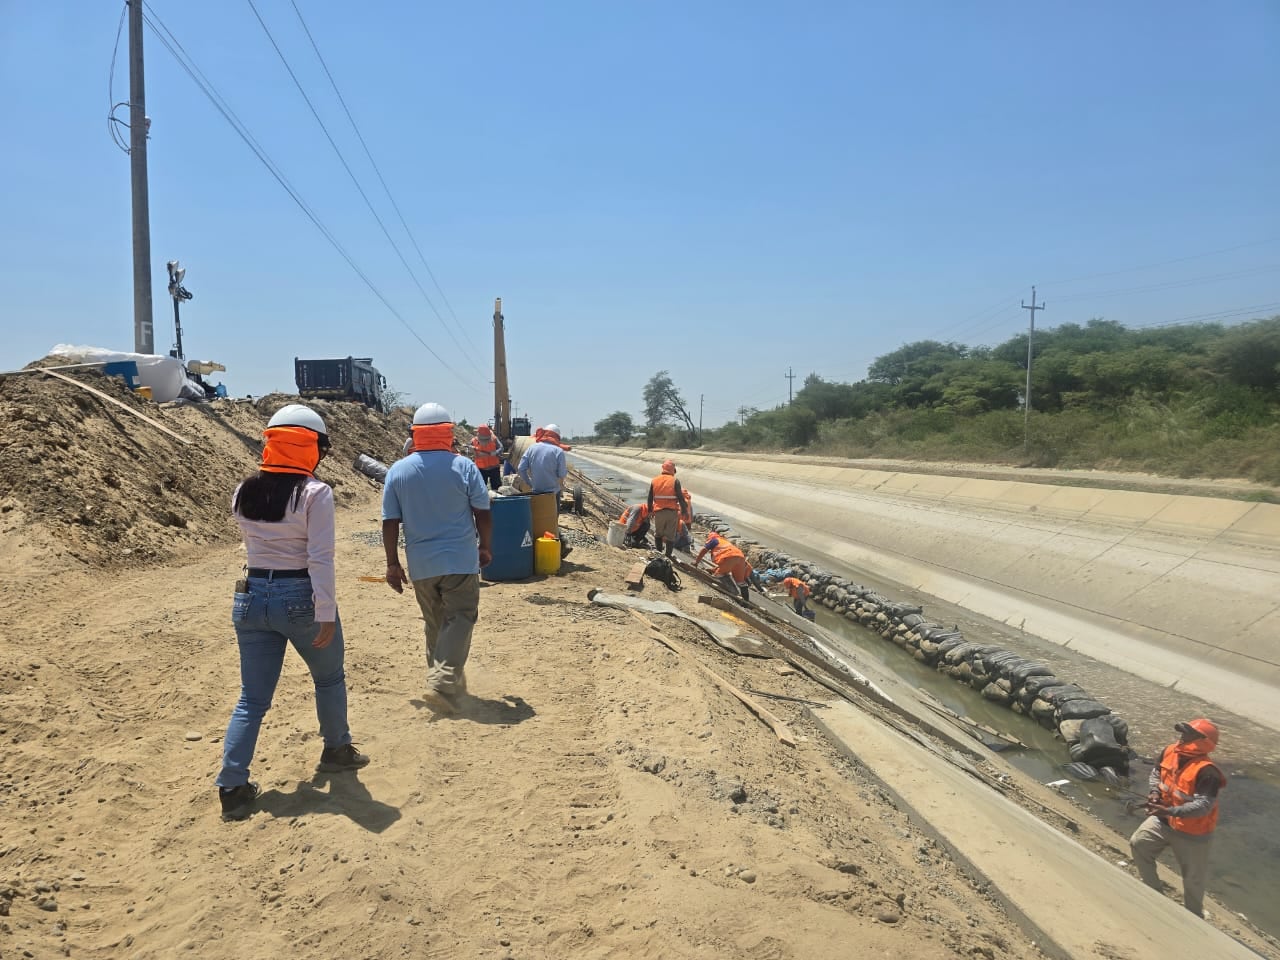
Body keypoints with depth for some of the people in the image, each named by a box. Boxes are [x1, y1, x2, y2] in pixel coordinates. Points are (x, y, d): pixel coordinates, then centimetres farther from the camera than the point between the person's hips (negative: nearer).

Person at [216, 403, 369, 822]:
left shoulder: (244, 492, 4)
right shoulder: (315, 493, -14)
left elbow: (254, 542, 14)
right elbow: (320, 558, -18)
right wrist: (326, 613, -16)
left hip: (252, 596, 5)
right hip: (301, 597, -5)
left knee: (252, 699, 11)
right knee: (329, 678, 21)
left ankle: (232, 786, 6)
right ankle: (337, 750, 37)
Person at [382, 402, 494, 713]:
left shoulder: (398, 471, 0)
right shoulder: (464, 467, -6)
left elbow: (390, 521, 1)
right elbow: (483, 513, -3)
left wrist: (393, 564, 7)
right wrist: (484, 547, 12)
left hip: (421, 564, 4)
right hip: (461, 560, -3)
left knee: (434, 623, 18)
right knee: (459, 620, 1)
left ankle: (444, 679, 29)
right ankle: (443, 683, -13)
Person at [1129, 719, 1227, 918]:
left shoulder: (1206, 771, -30)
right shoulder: (1170, 752, -8)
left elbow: (1204, 805, -34)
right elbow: (1156, 772, 11)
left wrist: (1170, 811, -40)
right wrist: (1155, 792, -7)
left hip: (1192, 833, -6)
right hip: (1164, 820, 7)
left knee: (1193, 879, 11)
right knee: (1138, 844, 8)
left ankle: (1193, 916, 33)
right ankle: (1152, 891, 28)